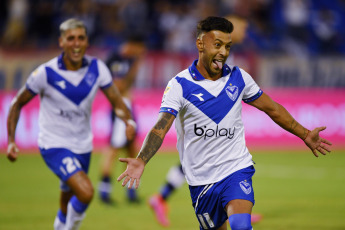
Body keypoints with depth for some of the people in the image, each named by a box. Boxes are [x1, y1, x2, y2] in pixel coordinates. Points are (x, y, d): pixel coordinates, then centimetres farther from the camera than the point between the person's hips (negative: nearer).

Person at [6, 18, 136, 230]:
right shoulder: (46, 73, -16)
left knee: (69, 201, 19)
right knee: (86, 192, -25)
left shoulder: (97, 68, -7)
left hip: (83, 146, 5)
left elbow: (116, 100, -4)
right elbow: (18, 103, -4)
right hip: (54, 146, -5)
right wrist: (11, 141, -12)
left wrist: (130, 121, -25)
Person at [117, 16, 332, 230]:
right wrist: (141, 161, -36)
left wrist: (304, 134, 19)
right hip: (201, 180, -1)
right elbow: (160, 128, -19)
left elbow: (272, 108, 16)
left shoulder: (238, 77, 2)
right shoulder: (180, 85, -9)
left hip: (237, 168, 1)